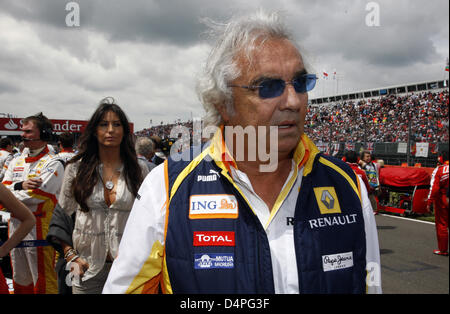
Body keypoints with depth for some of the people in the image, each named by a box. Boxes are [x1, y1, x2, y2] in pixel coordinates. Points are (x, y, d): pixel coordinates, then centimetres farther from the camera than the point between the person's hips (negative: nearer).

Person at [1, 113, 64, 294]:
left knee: (43, 281, 0)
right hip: (15, 226, 7)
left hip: (39, 229, -7)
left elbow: (35, 195, -19)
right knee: (20, 278, 18)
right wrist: (20, 185, -14)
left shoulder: (52, 164, -9)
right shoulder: (16, 162, 14)